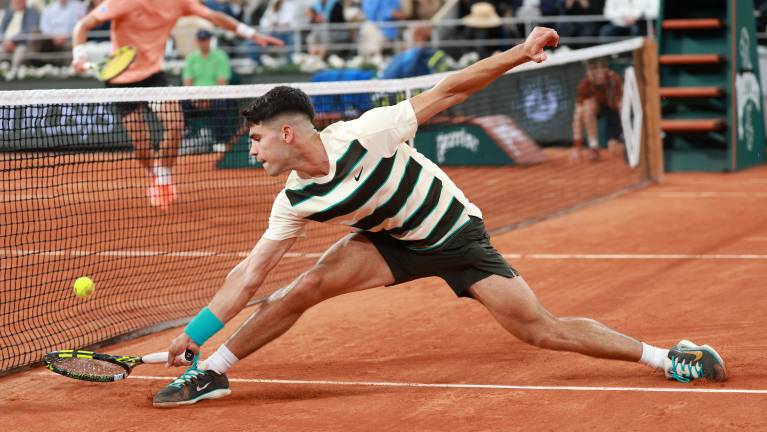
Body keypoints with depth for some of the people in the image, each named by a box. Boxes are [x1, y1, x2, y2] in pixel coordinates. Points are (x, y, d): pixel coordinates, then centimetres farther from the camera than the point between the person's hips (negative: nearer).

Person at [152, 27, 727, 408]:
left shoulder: (363, 137, -27)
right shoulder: (295, 202, -10)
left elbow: (446, 94, -23)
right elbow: (251, 273, -4)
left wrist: (520, 53, -27)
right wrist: (195, 331, -7)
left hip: (455, 232, -4)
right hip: (394, 242, 4)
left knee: (544, 331, -12)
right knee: (305, 288, -18)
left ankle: (663, 356, -1)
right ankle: (210, 372, -8)